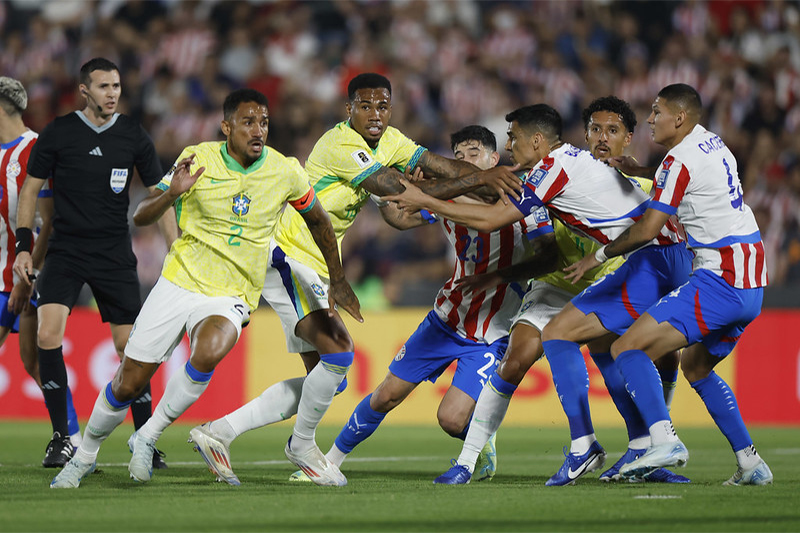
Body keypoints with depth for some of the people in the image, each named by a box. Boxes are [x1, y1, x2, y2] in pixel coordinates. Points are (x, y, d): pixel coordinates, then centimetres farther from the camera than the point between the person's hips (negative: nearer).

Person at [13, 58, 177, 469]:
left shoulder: (134, 137, 3)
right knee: (47, 334, -19)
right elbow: (30, 189, 7)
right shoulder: (57, 134, -1)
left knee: (131, 345, -1)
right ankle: (61, 436, -9)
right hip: (65, 250, -1)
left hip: (115, 257, 1)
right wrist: (23, 246, -1)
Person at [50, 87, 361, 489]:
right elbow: (140, 217, -5)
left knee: (209, 352, -34)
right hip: (178, 282, 1)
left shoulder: (286, 173, -5)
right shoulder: (198, 159, -7)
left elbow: (317, 219, 14)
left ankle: (148, 437, -14)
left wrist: (338, 282, 20)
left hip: (230, 297, -1)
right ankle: (85, 454, 28)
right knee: (128, 384, 0)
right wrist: (172, 193, -26)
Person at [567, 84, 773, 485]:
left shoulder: (680, 160, -11)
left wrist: (599, 255, 2)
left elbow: (648, 229, -12)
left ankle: (665, 440, -30)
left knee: (627, 349, -13)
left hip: (719, 279, -9)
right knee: (695, 366, 26)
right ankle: (750, 463, 20)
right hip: (752, 285, 9)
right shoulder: (713, 144, 15)